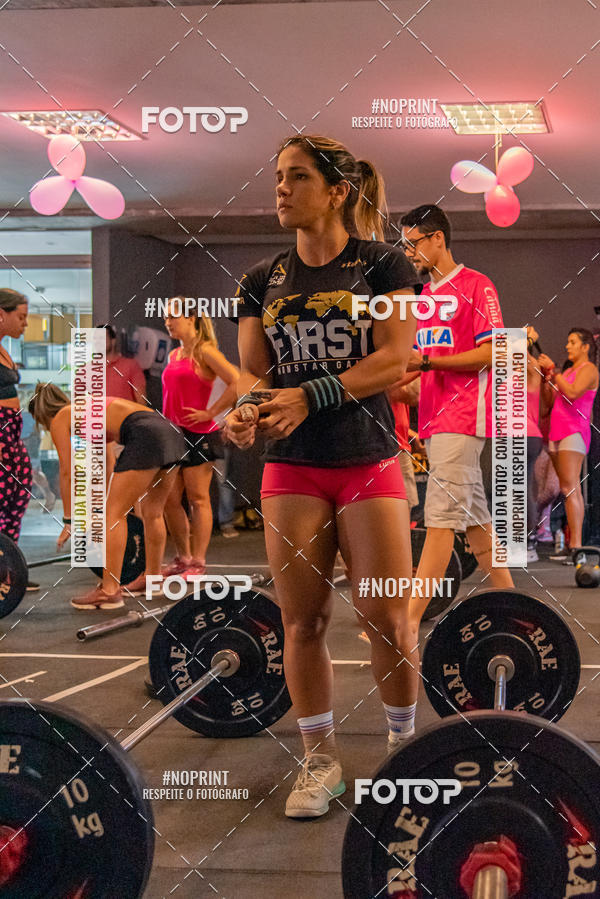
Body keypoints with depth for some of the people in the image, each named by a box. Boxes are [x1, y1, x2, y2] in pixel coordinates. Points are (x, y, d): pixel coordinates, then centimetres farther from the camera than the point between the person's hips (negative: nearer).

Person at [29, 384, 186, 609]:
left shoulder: (59, 419, 11)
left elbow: (67, 472, 8)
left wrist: (68, 521, 12)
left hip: (146, 436, -9)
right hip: (172, 433, 9)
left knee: (114, 514, -2)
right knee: (152, 513, 21)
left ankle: (109, 591, -2)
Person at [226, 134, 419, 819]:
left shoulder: (382, 264, 0)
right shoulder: (263, 280, 10)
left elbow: (394, 358, -10)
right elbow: (253, 370, 7)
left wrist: (308, 396, -21)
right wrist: (249, 408, -18)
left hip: (369, 461, -3)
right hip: (293, 466, 3)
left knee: (387, 617, -3)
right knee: (302, 620, 4)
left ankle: (403, 746, 19)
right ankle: (319, 762, 17)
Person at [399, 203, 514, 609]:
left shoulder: (475, 286, -5)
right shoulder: (425, 295, 20)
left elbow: (492, 352, -13)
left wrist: (426, 361, -17)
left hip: (463, 416, -9)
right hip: (436, 419, 9)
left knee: (441, 516, -13)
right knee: (474, 515, 11)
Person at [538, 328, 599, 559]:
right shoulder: (568, 371, 24)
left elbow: (572, 392, -18)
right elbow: (551, 399, 16)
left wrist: (553, 370, -10)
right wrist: (547, 375, 6)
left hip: (574, 431, -8)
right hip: (557, 432, 8)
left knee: (570, 488, -16)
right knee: (570, 490, 4)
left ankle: (575, 545, -20)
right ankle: (571, 543, 1)